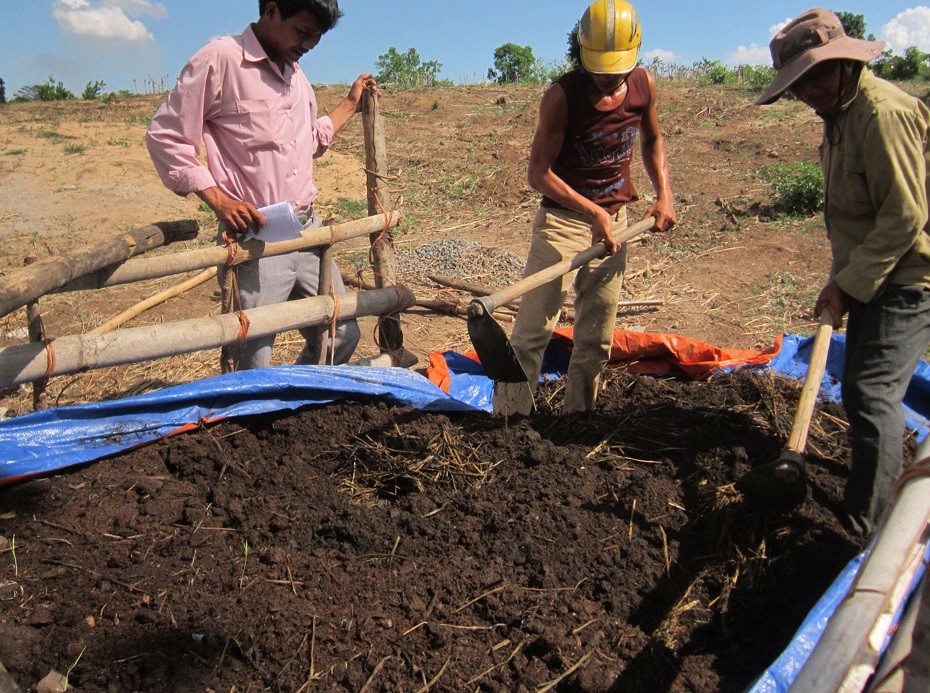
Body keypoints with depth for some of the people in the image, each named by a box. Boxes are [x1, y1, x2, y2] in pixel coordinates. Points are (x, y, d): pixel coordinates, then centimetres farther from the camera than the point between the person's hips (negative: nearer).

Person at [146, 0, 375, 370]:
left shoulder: (295, 75, 17)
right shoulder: (220, 59, -8)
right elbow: (164, 136, -9)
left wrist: (350, 104, 26)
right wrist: (218, 198, -16)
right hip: (254, 238, -7)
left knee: (342, 338, 13)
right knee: (254, 369, -2)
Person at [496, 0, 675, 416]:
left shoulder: (644, 86, -1)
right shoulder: (562, 95, -15)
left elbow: (652, 139, 18)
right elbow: (538, 173, -16)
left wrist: (664, 193, 5)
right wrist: (593, 211, -22)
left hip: (614, 221, 5)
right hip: (563, 220, -5)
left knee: (596, 337, 9)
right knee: (533, 330, -8)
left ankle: (577, 419, 21)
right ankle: (508, 421, 0)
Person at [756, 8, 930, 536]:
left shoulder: (882, 112, -20)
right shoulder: (842, 112, 12)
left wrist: (849, 286, -19)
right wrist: (842, 279, 14)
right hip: (872, 277, 10)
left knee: (871, 392, -13)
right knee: (864, 390, 16)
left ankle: (870, 532, -5)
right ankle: (878, 500, 32)